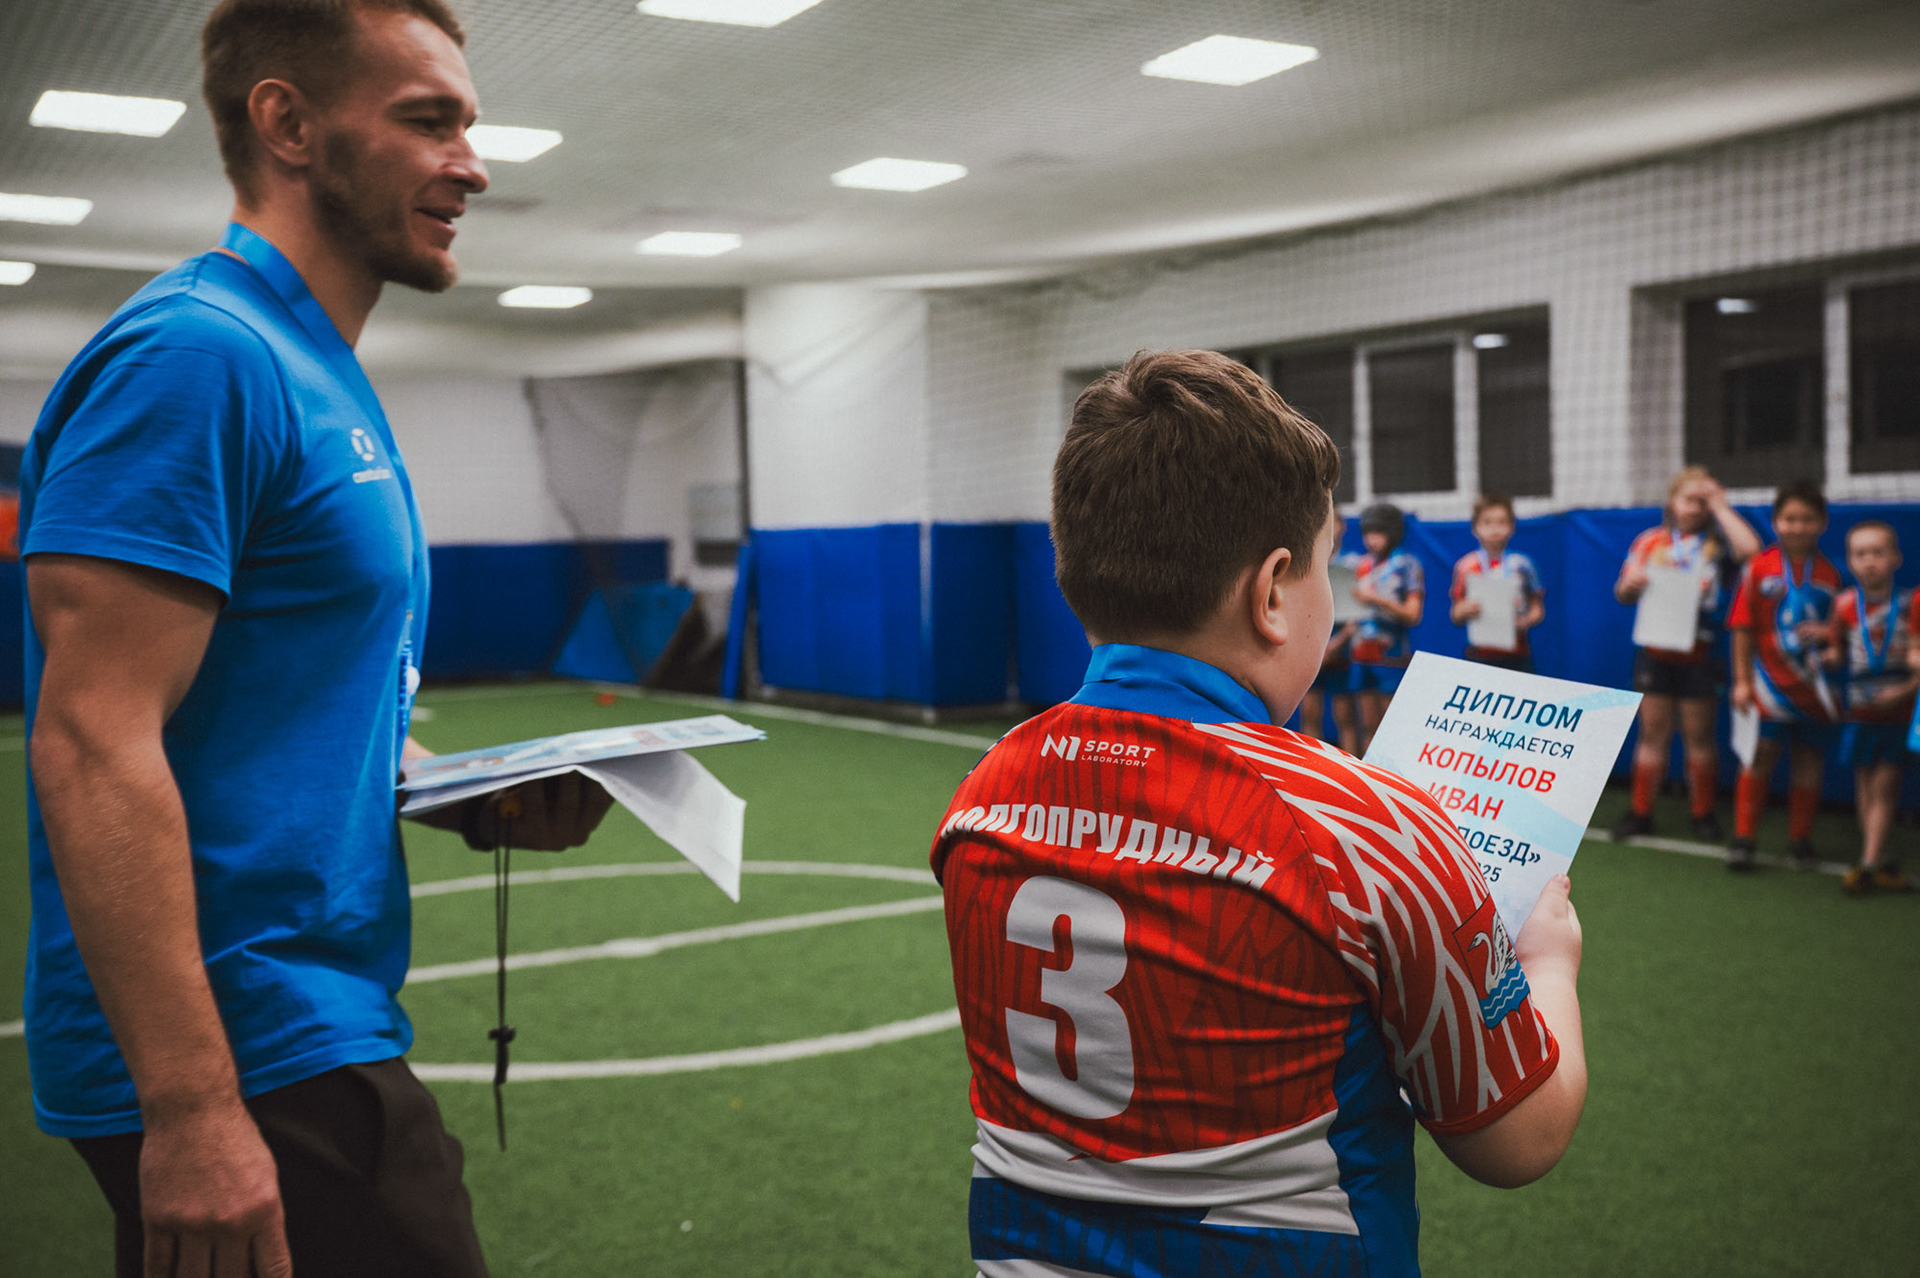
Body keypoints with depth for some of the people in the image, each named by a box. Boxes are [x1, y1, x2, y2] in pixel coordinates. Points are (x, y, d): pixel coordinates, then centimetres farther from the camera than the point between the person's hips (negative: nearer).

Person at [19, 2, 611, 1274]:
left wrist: (479, 798, 4)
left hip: (311, 1033, 10)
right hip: (251, 1068, -9)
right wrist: (191, 1107, -26)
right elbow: (92, 743, -23)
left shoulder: (321, 381, 14)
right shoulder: (200, 354, -16)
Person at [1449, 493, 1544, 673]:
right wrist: (1466, 611, -16)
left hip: (1516, 653, 0)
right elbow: (1456, 617, 5)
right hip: (1480, 656, 0)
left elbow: (1538, 610, 9)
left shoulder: (1522, 565, 5)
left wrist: (1527, 621, -12)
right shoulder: (1466, 567, 4)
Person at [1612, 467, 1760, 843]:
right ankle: (1640, 812, 11)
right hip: (1655, 652, 2)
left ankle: (1703, 815, 16)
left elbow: (1750, 548, -21)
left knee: (1699, 736, 5)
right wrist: (1631, 584, -13)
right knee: (1652, 733, 6)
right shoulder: (1651, 541, 9)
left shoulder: (1719, 543, 2)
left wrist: (1720, 506, -10)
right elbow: (1624, 593, 12)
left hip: (1699, 653, -2)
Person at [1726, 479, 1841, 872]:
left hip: (1813, 687, 3)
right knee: (1761, 755, -5)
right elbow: (1743, 627, -2)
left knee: (1809, 759, 8)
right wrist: (1742, 681, -5)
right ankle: (1743, 838, 4)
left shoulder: (1829, 574, 5)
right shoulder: (1759, 568, -2)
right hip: (1769, 681, -3)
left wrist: (1828, 632, -11)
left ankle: (1800, 839, 21)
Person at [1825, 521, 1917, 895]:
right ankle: (1881, 862, 19)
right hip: (1861, 709, 3)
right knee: (1865, 785, 8)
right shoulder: (1845, 605, 1)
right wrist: (1829, 656, -9)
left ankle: (1868, 865, 1)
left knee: (1884, 787, -1)